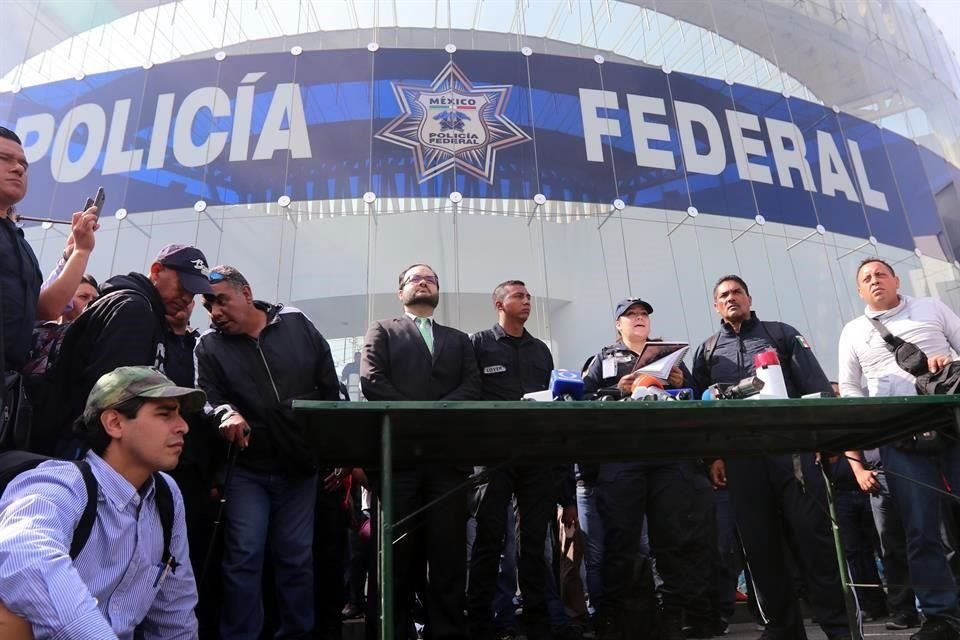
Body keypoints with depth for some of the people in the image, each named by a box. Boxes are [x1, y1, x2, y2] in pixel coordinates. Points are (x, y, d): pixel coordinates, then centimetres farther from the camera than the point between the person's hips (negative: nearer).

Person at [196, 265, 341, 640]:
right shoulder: (209, 347, -1)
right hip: (246, 468, -1)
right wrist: (227, 412, -36)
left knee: (296, 558, 9)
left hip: (301, 465, 1)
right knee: (244, 556, -4)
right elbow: (207, 400, -11)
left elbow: (329, 390, 4)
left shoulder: (297, 324, 0)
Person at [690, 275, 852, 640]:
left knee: (813, 532, -5)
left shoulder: (781, 334, 14)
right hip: (739, 455, 2)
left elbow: (816, 384, 4)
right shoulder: (707, 351, 17)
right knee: (759, 542, 4)